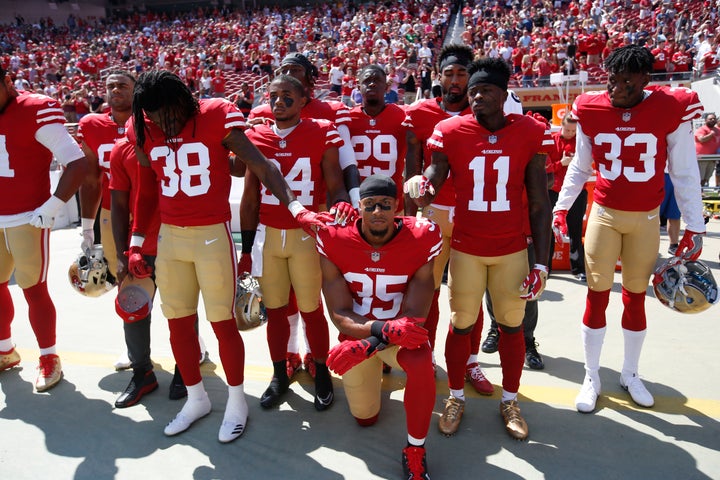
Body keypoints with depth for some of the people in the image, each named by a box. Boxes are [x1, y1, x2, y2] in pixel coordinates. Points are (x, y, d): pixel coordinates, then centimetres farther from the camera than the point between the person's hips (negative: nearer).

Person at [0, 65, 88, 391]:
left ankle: (49, 358, 14)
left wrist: (51, 208, -17)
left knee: (34, 290, -1)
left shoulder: (37, 112, -13)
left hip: (28, 219, -7)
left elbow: (77, 164, -18)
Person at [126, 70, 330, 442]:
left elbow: (260, 166, -16)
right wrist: (136, 243, 14)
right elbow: (146, 191, 14)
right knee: (178, 321, 11)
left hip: (212, 235, -5)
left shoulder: (215, 116, -10)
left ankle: (236, 402, 22)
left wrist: (295, 207, -28)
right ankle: (196, 398, 32)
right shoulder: (144, 130, 5)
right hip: (169, 237, 5)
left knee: (222, 322, 1)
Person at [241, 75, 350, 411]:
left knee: (311, 309, 6)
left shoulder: (321, 134, -5)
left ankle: (321, 374, 26)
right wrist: (246, 245, 11)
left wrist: (341, 206, -26)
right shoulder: (256, 137, 5)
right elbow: (250, 197, 10)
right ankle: (279, 376, 30)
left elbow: (335, 187, -3)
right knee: (274, 308, 12)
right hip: (267, 234, 3)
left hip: (306, 234, -3)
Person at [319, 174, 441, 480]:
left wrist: (368, 345, -36)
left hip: (400, 333, -1)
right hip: (357, 332, 2)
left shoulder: (421, 240, -22)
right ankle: (375, 368, 45)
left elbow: (414, 315, -21)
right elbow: (339, 314, -19)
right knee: (365, 418, 13)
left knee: (421, 364, -36)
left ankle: (415, 451, -11)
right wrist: (382, 328, -38)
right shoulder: (334, 240, -20)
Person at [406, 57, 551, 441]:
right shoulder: (451, 131, -4)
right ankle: (455, 397, 30)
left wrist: (540, 262, -4)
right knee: (461, 325, 9)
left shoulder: (529, 132, -3)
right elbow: (433, 177, -11)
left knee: (512, 325, 11)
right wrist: (419, 186, -37)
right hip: (466, 248, 0)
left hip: (513, 249, 1)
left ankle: (510, 401, 31)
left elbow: (539, 203, -1)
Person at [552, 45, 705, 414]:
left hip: (646, 219, 0)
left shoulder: (672, 109, -10)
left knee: (636, 297, 10)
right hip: (604, 215, 1)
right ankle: (591, 377, 18)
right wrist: (561, 207, 1)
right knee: (597, 296, 4)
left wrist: (694, 227, -5)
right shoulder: (591, 110, -6)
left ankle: (630, 374, 29)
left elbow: (685, 173, -4)